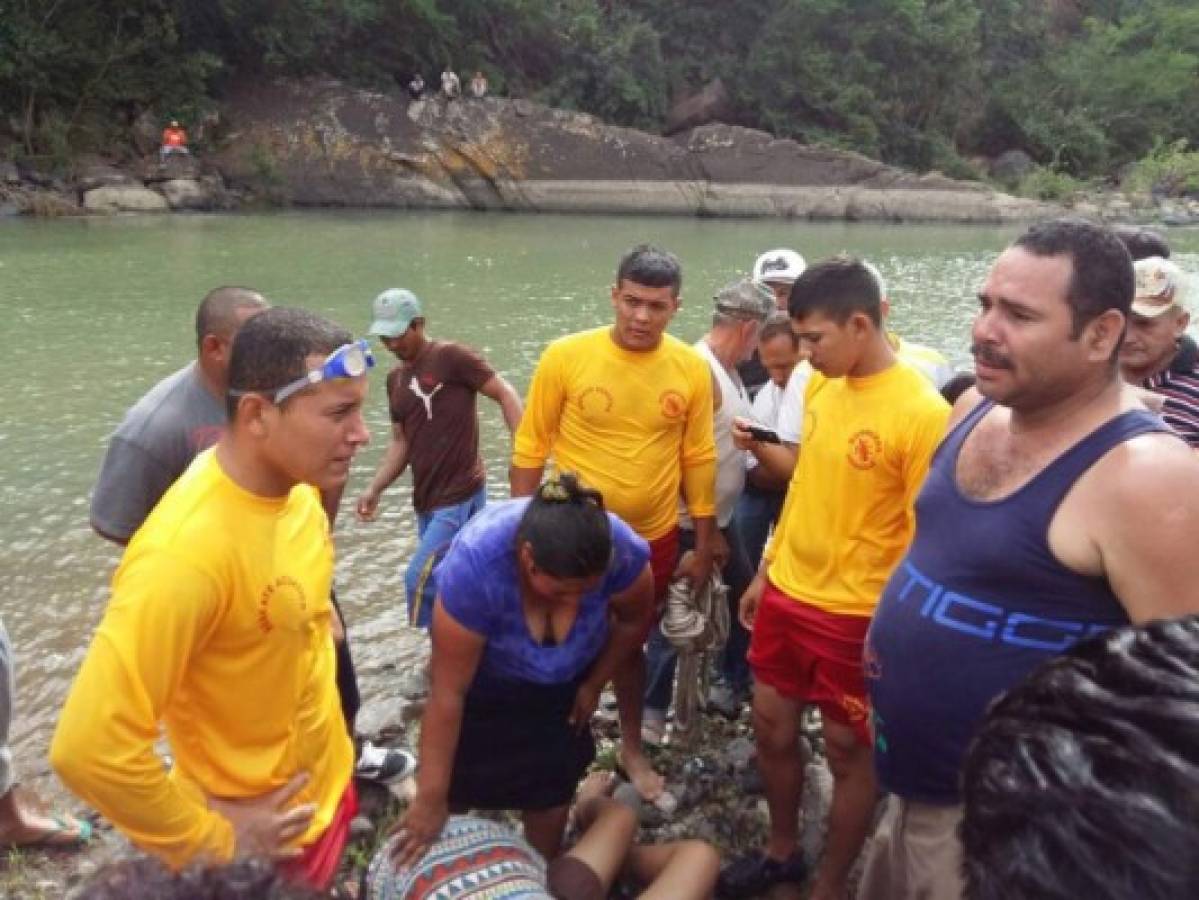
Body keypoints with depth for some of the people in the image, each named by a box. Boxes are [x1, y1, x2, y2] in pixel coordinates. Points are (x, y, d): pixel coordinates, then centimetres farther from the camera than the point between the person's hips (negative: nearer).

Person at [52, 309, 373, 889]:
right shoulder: (186, 551, -35)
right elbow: (89, 748, -33)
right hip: (265, 837, -7)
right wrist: (210, 840, -20)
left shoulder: (292, 479, -10)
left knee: (329, 884, 29)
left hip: (327, 779, 7)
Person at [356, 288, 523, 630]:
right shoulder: (395, 378, 14)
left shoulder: (451, 357, -9)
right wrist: (375, 488, 6)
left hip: (460, 496, -7)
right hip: (426, 501, 8)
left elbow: (505, 393, -11)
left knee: (420, 579, -12)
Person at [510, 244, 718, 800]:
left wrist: (704, 547, 4)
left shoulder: (692, 369, -8)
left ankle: (631, 746, 44)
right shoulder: (565, 357, -15)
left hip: (653, 539, 2)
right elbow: (530, 449, -7)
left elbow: (698, 460, 1)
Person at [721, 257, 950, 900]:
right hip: (787, 594, 7)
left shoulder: (922, 412, -20)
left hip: (856, 614, -7)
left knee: (848, 752, 11)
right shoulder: (820, 387, 2)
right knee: (770, 727, 18)